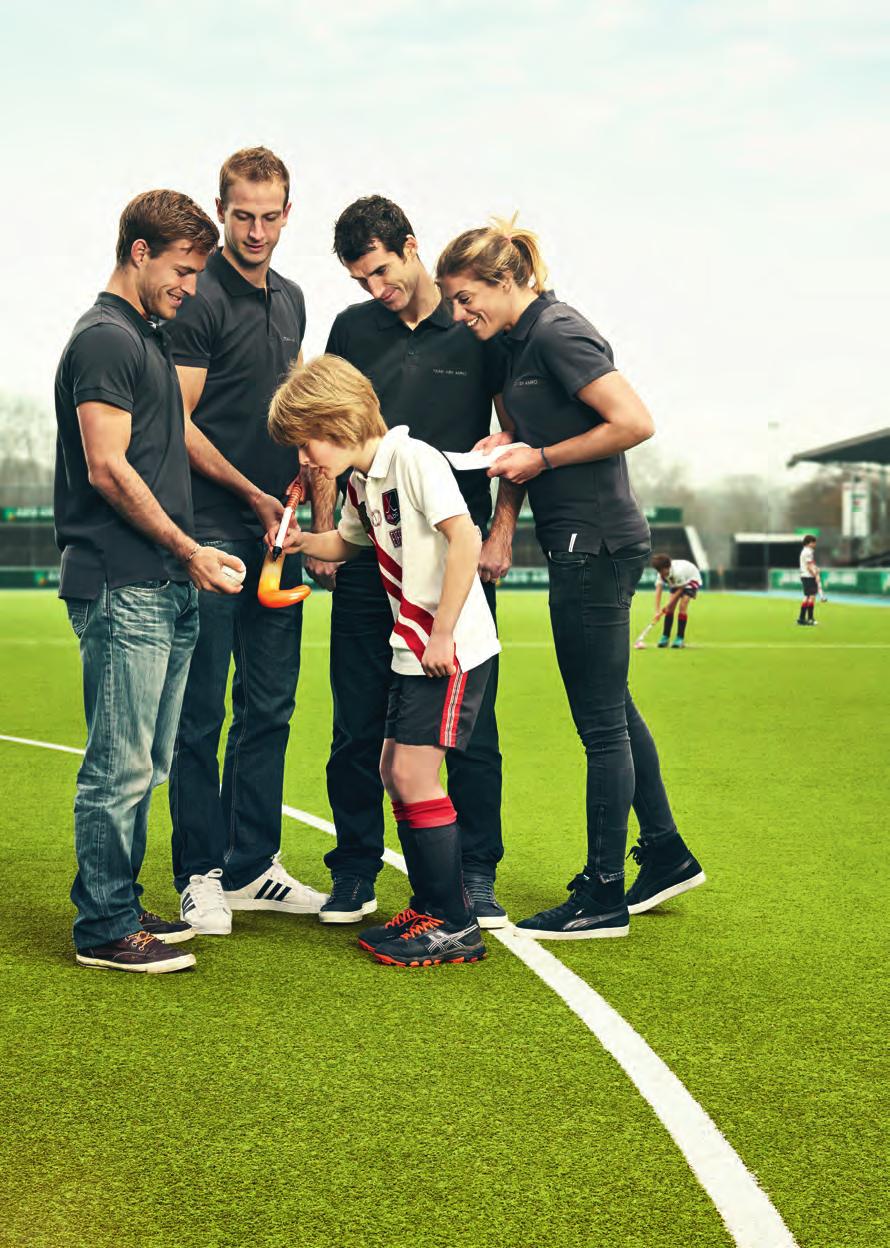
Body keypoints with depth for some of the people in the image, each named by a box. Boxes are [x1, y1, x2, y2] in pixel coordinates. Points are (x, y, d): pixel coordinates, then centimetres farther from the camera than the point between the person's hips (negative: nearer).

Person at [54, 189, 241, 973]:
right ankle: (104, 929, 3)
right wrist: (190, 550, -11)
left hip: (164, 587, 10)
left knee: (143, 766, 13)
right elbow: (107, 469, -16)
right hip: (121, 589, -10)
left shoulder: (148, 338, 20)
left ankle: (121, 909, 21)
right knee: (119, 768, -5)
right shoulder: (105, 339, -9)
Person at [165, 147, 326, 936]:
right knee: (200, 711, -1)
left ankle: (252, 867, 20)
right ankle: (200, 875, 8)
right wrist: (252, 494, -11)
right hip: (214, 533, -7)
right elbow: (177, 424, -12)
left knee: (269, 708, 10)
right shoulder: (201, 300, -8)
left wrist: (307, 466, 9)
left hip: (274, 530, 8)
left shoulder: (291, 301, 16)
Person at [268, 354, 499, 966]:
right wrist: (300, 541, 11)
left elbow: (465, 537, -25)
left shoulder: (412, 458, -15)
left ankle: (455, 926, -2)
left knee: (415, 775, -10)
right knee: (395, 772, 12)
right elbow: (349, 543, 33)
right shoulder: (361, 483, 13)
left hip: (453, 648, -10)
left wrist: (442, 635, -24)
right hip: (413, 650, 10)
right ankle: (430, 905, 23)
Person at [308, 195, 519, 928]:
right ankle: (355, 874, 14)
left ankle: (477, 877, 9)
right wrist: (322, 530, 5)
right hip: (368, 556, 2)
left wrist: (501, 533, -4)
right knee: (358, 725, 4)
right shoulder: (353, 330, 11)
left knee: (470, 724, 0)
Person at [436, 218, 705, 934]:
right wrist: (515, 441, 6)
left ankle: (603, 896, 6)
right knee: (612, 708, 18)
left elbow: (635, 422, -22)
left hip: (596, 544, -10)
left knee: (601, 721, -3)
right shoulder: (520, 341, 13)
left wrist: (541, 457, -15)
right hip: (587, 544, 10)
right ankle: (665, 853, 30)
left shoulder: (559, 332, -15)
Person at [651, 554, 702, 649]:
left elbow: (680, 590, -29)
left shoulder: (678, 572, -41)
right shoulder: (662, 573, -25)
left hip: (692, 579, -5)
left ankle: (680, 638, -14)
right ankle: (665, 637, -1)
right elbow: (658, 591, -29)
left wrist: (665, 609, -29)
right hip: (675, 583, 5)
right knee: (670, 607, -8)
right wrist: (657, 611, -41)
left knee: (683, 606, -20)